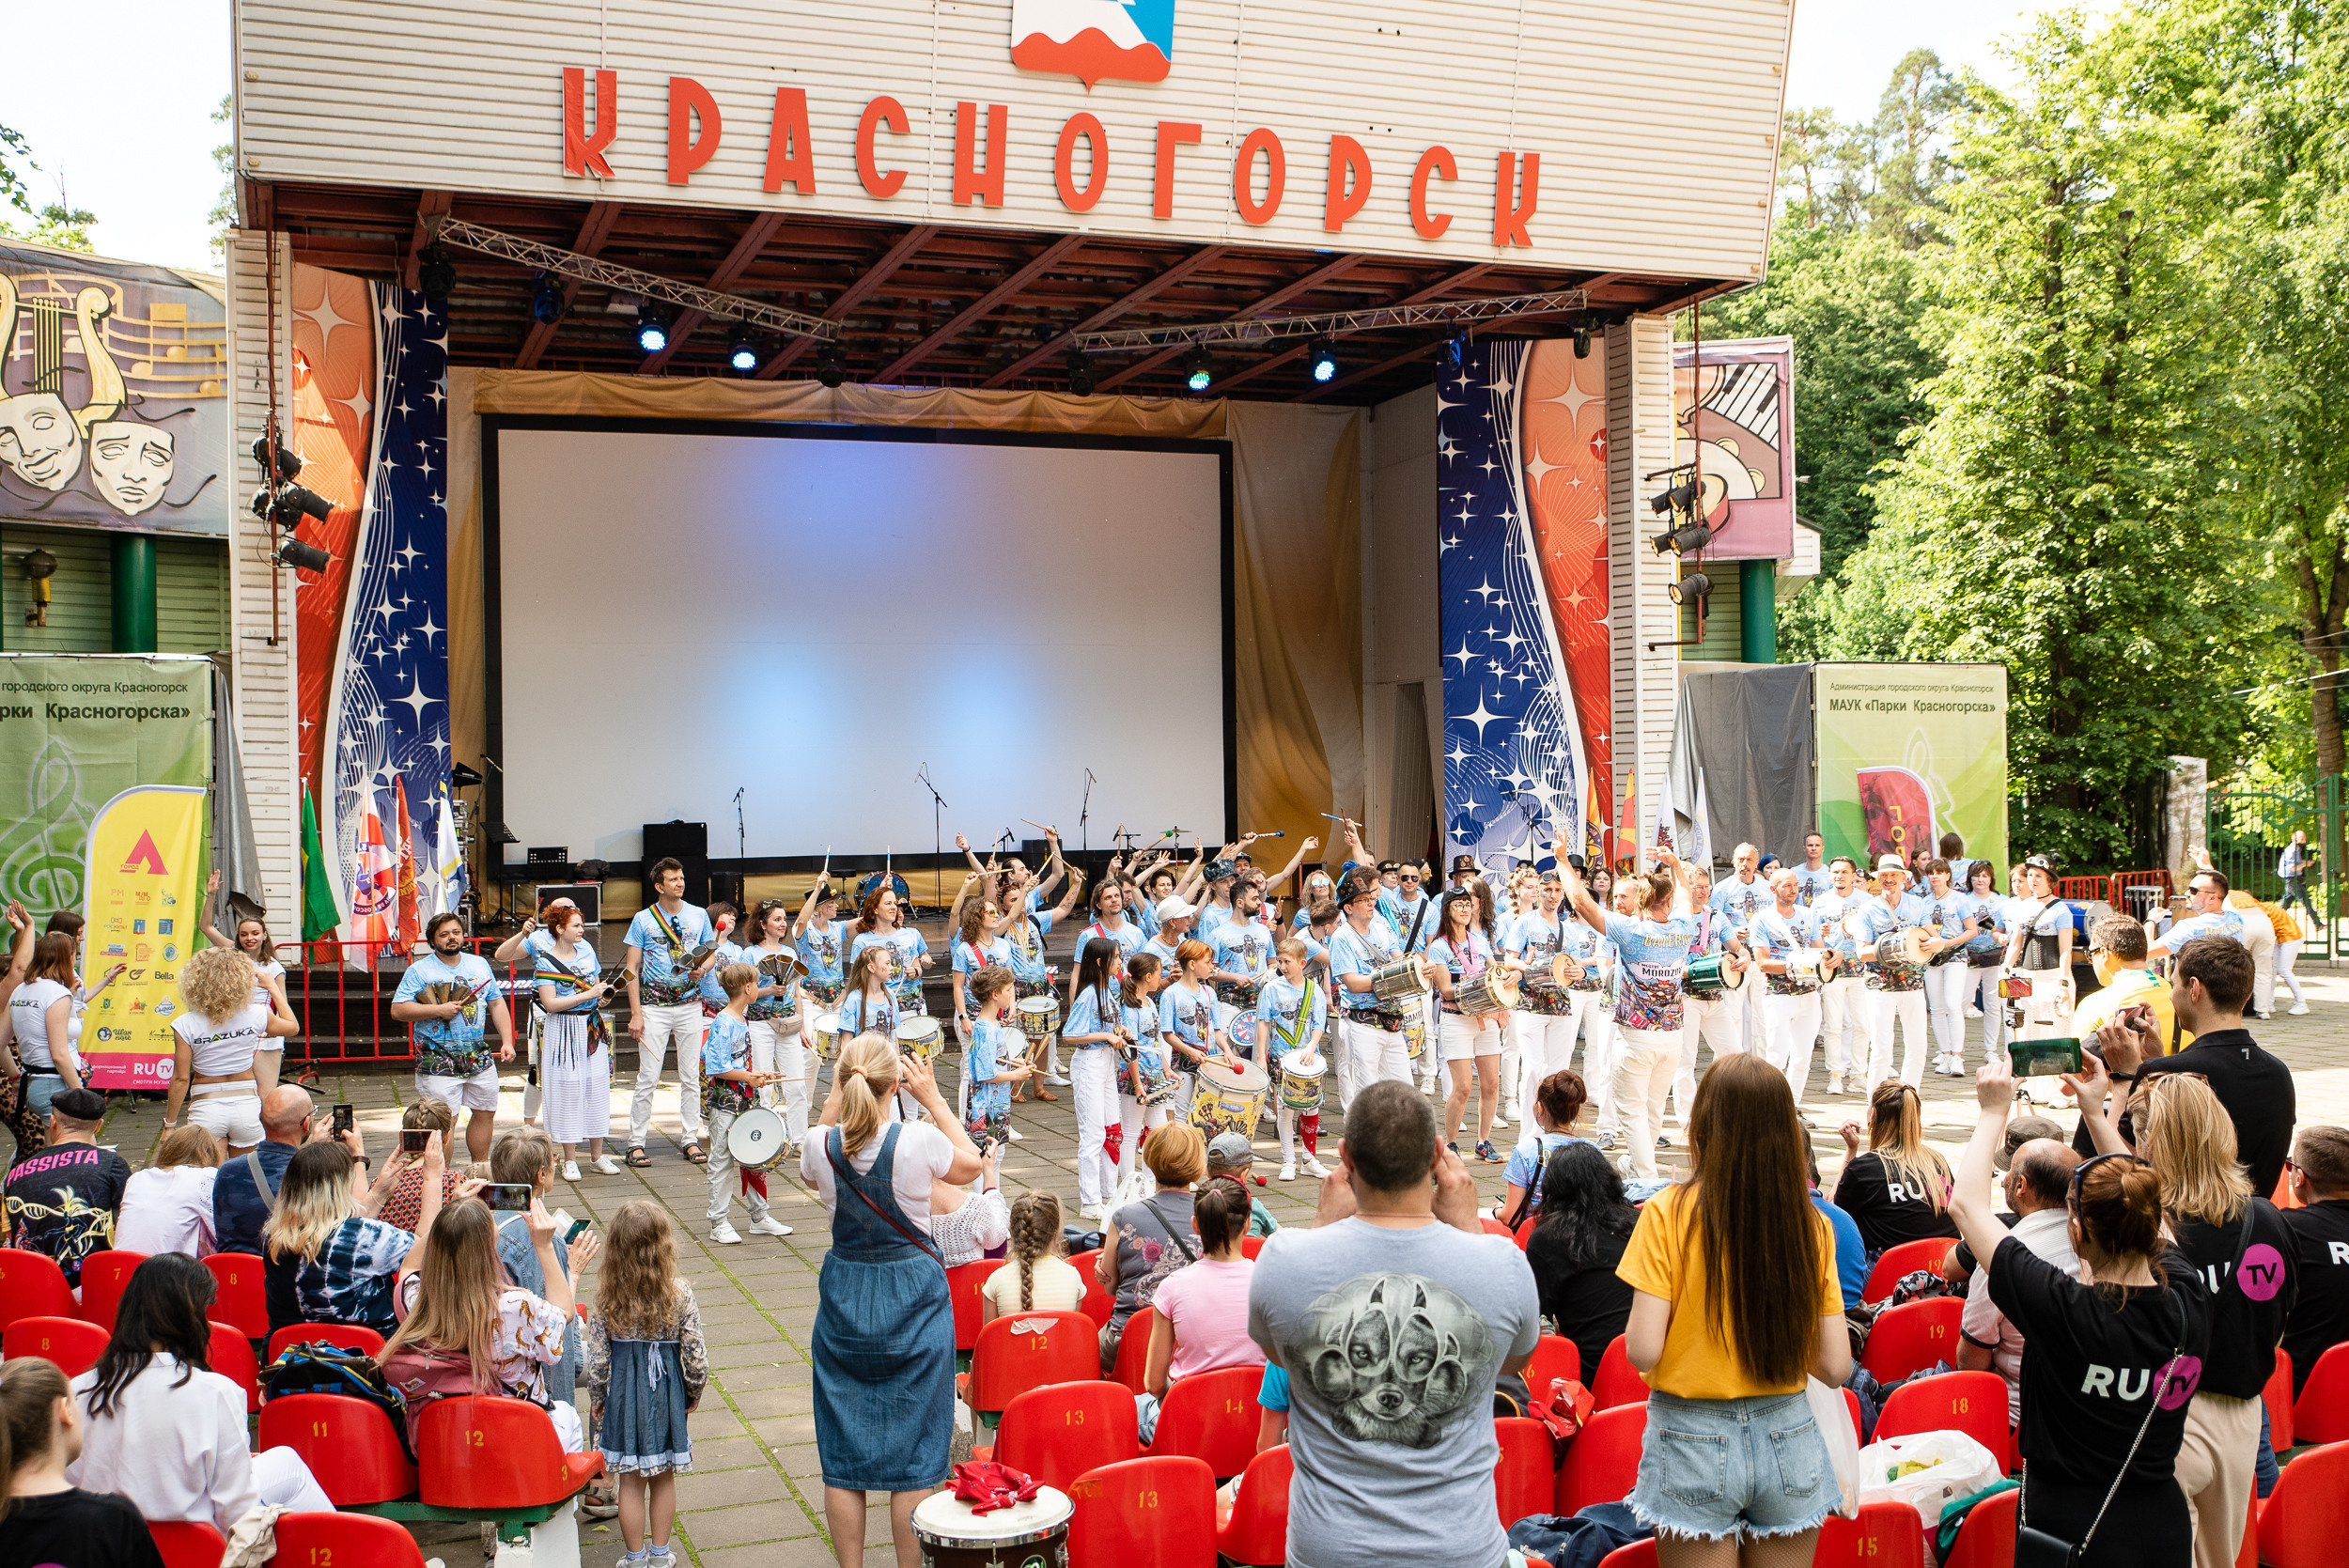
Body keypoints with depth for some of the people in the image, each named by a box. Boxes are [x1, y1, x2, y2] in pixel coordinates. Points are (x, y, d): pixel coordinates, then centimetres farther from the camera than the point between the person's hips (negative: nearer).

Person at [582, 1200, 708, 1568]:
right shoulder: (679, 1294, -15)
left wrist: (596, 1397, 8)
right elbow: (696, 1358, -11)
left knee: (630, 1482, 13)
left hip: (623, 1396, 0)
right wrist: (694, 1393, 7)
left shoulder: (606, 1296, -13)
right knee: (663, 1478, 18)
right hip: (667, 1395, 0)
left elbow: (596, 1357, -8)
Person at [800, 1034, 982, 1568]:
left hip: (844, 1296, 2)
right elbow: (971, 1165, 3)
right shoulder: (918, 1140, -19)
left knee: (843, 1454, 12)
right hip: (913, 1301, -2)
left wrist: (834, 1098, 9)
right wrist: (933, 1099, 5)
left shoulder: (822, 1144, -11)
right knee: (913, 1452, 8)